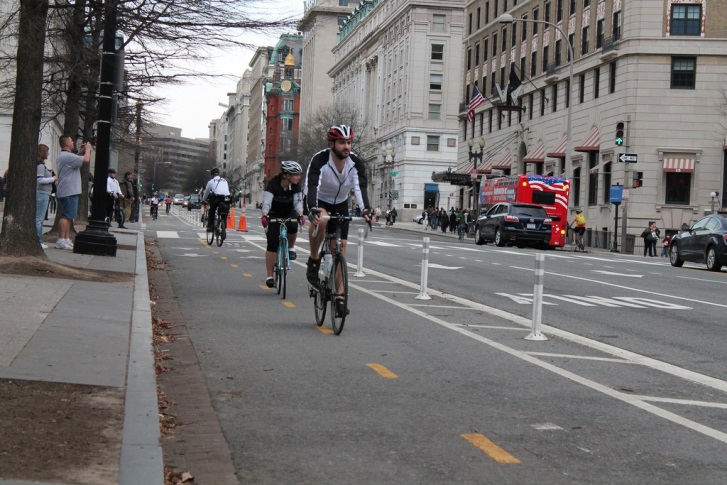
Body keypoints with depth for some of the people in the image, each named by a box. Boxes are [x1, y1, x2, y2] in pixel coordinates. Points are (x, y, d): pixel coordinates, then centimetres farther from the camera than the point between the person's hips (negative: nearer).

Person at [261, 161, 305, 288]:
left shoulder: (296, 185, -17)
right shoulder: (273, 183, -25)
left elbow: (298, 201, -26)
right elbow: (266, 201, -36)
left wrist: (300, 215, -46)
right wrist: (264, 216, -54)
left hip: (289, 213, 2)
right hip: (274, 215, -2)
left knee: (293, 227, -33)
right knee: (272, 244, -10)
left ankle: (291, 247, -2)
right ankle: (270, 276, -3)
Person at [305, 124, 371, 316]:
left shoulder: (356, 163, -19)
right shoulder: (320, 160, -28)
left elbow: (360, 187, -31)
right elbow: (312, 185, -40)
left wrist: (366, 209, -50)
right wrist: (313, 209, -59)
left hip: (340, 205, 3)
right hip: (320, 203, -3)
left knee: (341, 247, -4)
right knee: (321, 220, -39)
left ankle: (340, 297, 2)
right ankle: (313, 261, -16)